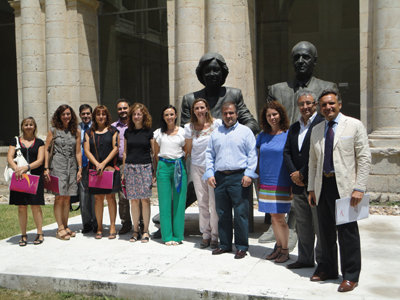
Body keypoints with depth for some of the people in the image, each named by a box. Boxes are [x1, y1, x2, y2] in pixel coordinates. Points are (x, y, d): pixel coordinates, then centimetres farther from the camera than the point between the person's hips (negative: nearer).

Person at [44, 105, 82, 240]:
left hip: (71, 167, 3)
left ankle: (65, 227, 16)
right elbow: (46, 149, 2)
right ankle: (60, 228, -1)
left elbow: (78, 152, 10)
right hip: (57, 166, -3)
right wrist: (46, 168, -5)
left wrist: (80, 169, 5)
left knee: (67, 198, 7)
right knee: (59, 197, -6)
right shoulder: (53, 131, 1)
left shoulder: (76, 132, 9)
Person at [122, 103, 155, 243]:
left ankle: (145, 231, 6)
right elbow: (125, 152, 16)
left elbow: (154, 152, 4)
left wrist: (155, 171, -2)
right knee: (134, 200, 4)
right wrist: (123, 170, 10)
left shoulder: (149, 132, 3)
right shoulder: (128, 132, 11)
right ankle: (135, 230, 13)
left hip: (145, 168, -2)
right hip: (130, 167, 3)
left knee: (145, 199, -3)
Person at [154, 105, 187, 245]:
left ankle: (177, 235, 10)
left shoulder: (182, 132, 6)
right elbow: (156, 153, 14)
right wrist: (159, 168, 9)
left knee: (179, 201, 0)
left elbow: (187, 150, 11)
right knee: (165, 201, 1)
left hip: (179, 166, -1)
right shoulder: (158, 133, 8)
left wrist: (181, 163, 1)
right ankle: (167, 236, 9)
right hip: (163, 167, 1)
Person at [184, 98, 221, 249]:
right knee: (202, 202, 6)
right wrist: (197, 159, 10)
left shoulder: (217, 124, -3)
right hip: (197, 168, 3)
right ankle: (206, 235, 16)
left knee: (214, 203, -5)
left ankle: (215, 236, 6)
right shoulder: (189, 127, 5)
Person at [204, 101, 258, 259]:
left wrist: (248, 174, -10)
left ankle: (241, 246, 6)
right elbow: (209, 154, 16)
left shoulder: (245, 131, 5)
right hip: (219, 177, 4)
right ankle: (225, 244, 20)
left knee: (241, 213, -4)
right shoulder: (216, 133, 17)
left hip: (239, 177, -4)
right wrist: (210, 173, 5)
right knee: (222, 214, 9)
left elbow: (252, 154, -1)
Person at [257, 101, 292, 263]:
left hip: (281, 183, -5)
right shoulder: (262, 136, 9)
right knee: (273, 216, 11)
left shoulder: (288, 135, -4)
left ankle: (285, 249, 11)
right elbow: (256, 157, 17)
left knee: (279, 217, -4)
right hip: (265, 183, 5)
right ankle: (278, 246, 25)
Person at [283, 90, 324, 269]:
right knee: (302, 225, 14)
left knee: (320, 226, 1)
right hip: (298, 185, 7)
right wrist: (294, 174, -5)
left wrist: (303, 174, -13)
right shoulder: (294, 128, 16)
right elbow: (287, 152, 10)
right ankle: (305, 259, 25)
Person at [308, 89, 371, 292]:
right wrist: (311, 188, 11)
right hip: (323, 185, 5)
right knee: (325, 231, 12)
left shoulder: (354, 126, -1)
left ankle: (350, 276, 11)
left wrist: (359, 188, -12)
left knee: (347, 232, -1)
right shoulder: (316, 130, 13)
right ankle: (328, 269, 27)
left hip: (344, 186, -5)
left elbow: (364, 158, -5)